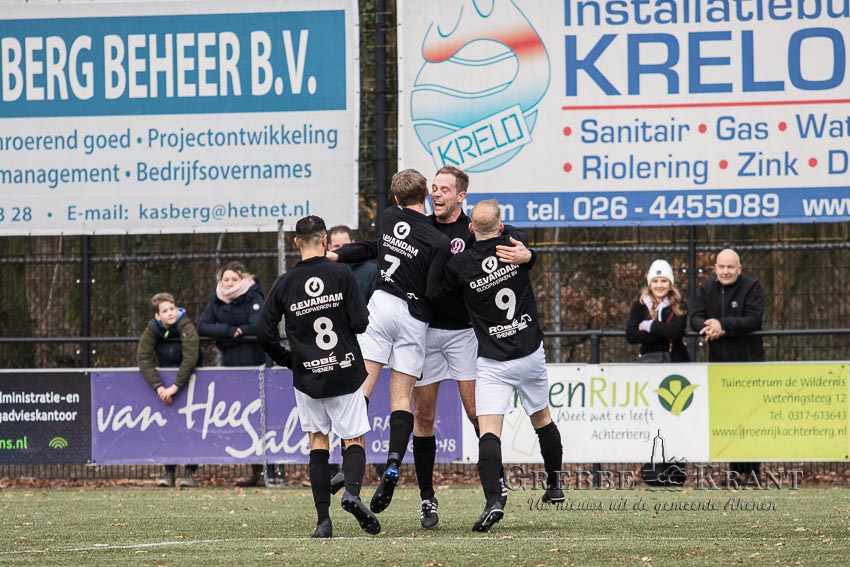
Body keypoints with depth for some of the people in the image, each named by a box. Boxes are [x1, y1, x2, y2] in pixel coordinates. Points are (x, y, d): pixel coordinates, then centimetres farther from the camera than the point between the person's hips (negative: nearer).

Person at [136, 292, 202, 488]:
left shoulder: (186, 327, -25)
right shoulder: (152, 329, -13)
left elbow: (190, 358, -33)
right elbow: (143, 358, -21)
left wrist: (175, 387, -36)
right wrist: (158, 386, -32)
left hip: (188, 378, -4)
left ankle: (189, 472, -7)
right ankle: (168, 471, 4)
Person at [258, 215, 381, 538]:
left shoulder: (284, 284, -1)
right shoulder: (342, 275, -7)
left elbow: (265, 333, 0)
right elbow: (360, 323, -10)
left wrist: (288, 361, 15)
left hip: (307, 377, 1)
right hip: (346, 373, -1)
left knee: (318, 442, 11)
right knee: (354, 440, 7)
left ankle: (323, 520, 1)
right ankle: (352, 491, -23)